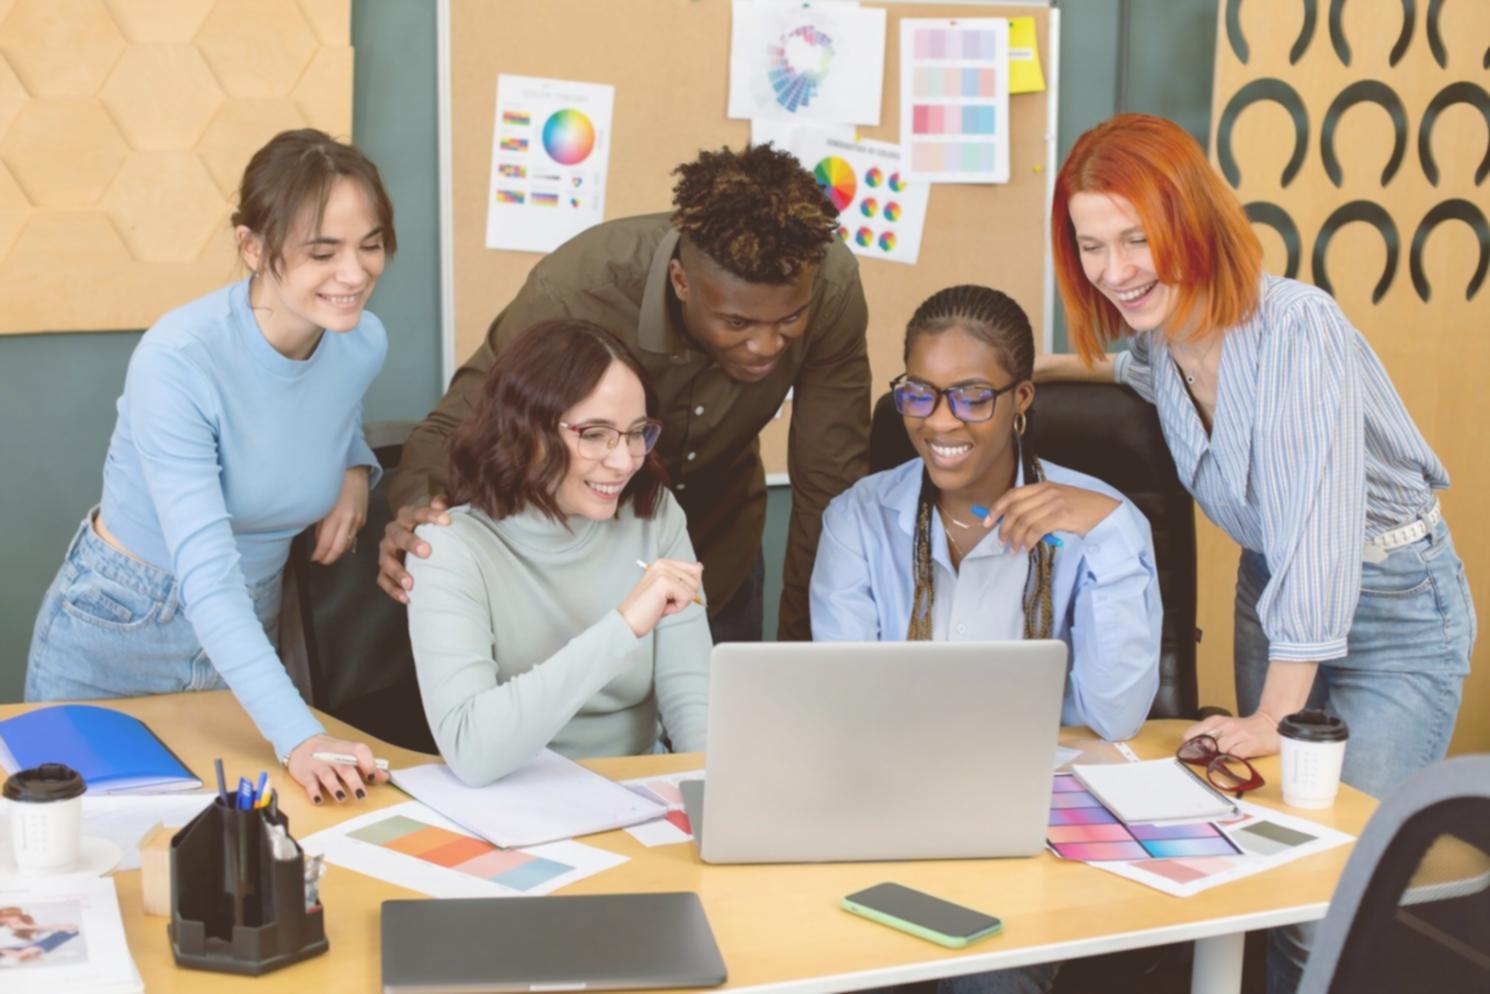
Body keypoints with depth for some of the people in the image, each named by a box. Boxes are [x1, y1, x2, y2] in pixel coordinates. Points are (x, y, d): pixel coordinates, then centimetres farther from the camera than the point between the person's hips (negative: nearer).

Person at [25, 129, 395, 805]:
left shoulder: (364, 344, -11)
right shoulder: (176, 361, -28)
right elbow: (206, 573, -35)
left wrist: (354, 468, -9)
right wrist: (298, 736, -45)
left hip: (248, 634, 5)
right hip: (113, 638, -4)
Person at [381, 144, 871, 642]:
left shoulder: (831, 285, -29)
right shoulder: (573, 291, -36)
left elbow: (830, 480, -18)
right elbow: (459, 425, -21)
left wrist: (805, 638, -14)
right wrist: (421, 505, -44)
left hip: (720, 551, 2)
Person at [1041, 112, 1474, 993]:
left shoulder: (1293, 327, -28)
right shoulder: (1163, 335, -4)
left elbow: (1315, 521, -32)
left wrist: (1277, 714, -33)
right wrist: (1071, 366, 8)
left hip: (1390, 604, -7)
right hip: (1270, 591, 7)